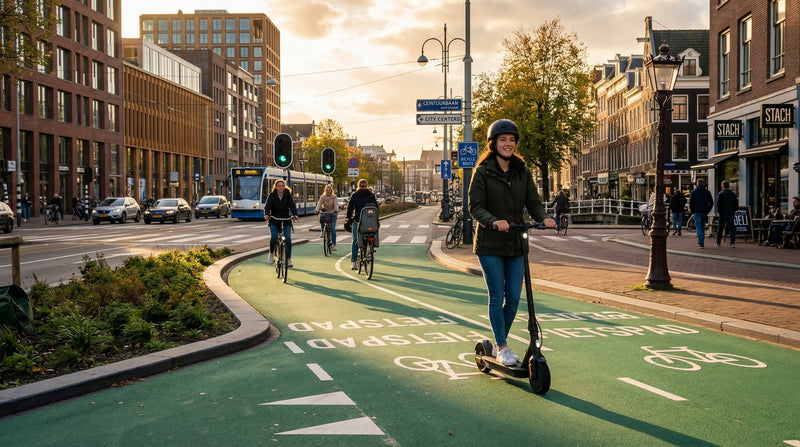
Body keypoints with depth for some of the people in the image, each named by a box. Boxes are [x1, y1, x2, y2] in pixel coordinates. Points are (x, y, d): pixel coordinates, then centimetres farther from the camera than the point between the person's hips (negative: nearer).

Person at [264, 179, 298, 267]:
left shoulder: (288, 195, -1)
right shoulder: (271, 195, -2)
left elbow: (292, 205, -11)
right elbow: (267, 206, -10)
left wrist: (295, 215, -30)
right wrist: (267, 215, -30)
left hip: (286, 220, 0)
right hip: (274, 220, 0)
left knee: (288, 238, -15)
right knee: (274, 237, -20)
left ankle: (289, 259, -5)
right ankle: (271, 254, 8)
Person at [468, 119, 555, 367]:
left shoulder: (522, 172, 8)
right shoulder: (483, 171, -4)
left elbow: (533, 202, 5)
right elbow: (475, 206, -11)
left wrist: (543, 218, -16)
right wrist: (494, 222, -29)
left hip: (516, 244, 4)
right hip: (490, 245, -4)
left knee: (513, 298, 5)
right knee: (497, 297, -1)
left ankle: (499, 344, 24)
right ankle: (502, 348, 11)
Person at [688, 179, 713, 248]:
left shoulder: (693, 192, -1)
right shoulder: (707, 192, 7)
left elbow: (690, 202, -5)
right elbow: (711, 203, 4)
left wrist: (692, 211, 6)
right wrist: (707, 211, 10)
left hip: (697, 212, -3)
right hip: (704, 212, 3)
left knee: (699, 228, -7)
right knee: (703, 227, 16)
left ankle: (701, 243, -18)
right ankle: (701, 242, 20)